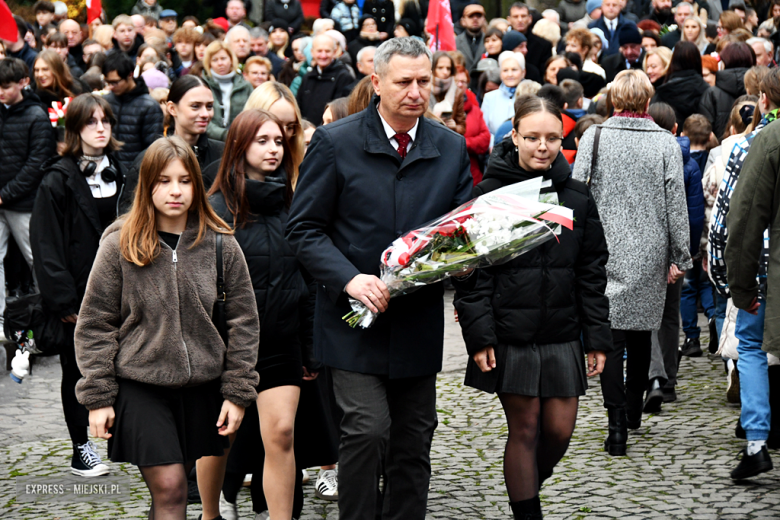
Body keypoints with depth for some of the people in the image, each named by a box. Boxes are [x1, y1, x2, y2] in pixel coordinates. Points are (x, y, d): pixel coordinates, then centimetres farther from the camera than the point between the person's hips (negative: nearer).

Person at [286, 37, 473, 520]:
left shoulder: (452, 148, 6)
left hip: (419, 324, 4)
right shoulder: (336, 142, -5)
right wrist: (350, 279, -19)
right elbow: (305, 229, -5)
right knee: (368, 430, -13)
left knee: (414, 442, 9)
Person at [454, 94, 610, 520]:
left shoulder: (577, 197, 7)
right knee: (524, 429, 0)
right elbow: (472, 271, -5)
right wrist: (478, 335, -11)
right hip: (510, 336, -3)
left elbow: (592, 272, 11)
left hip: (561, 336, 4)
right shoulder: (489, 193, -5)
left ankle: (527, 486, 32)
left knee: (559, 431, 5)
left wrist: (597, 337, 7)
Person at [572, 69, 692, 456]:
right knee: (641, 331, 17)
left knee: (610, 336, -2)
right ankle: (633, 411, 30)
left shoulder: (593, 138, -4)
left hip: (604, 254, -1)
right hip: (649, 254, 1)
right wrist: (679, 257, 5)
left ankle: (617, 425, -12)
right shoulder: (666, 144, -3)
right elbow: (676, 204, -2)